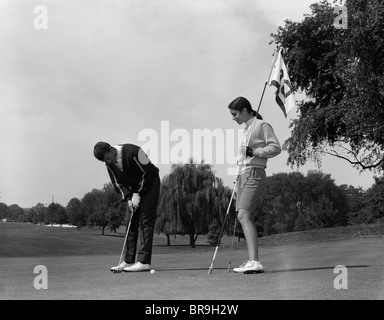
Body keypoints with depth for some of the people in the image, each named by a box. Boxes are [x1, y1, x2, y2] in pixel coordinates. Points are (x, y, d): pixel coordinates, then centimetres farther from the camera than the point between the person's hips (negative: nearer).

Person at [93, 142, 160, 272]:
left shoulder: (133, 152, -27)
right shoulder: (110, 163, -5)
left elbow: (148, 173, -21)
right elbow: (118, 183, 2)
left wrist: (137, 194, -19)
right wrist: (128, 197, -15)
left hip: (149, 184, -7)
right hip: (134, 190, 7)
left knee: (145, 222, -14)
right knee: (131, 223, 3)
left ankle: (144, 262, -16)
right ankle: (128, 261, 6)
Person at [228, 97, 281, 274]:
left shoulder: (262, 125, -3)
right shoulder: (247, 129, 22)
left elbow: (276, 147, -13)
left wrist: (255, 152, -22)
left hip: (254, 175, -9)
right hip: (243, 174, 9)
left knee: (244, 215, -22)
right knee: (243, 217, 9)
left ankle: (255, 262, -30)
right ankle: (252, 261, 17)